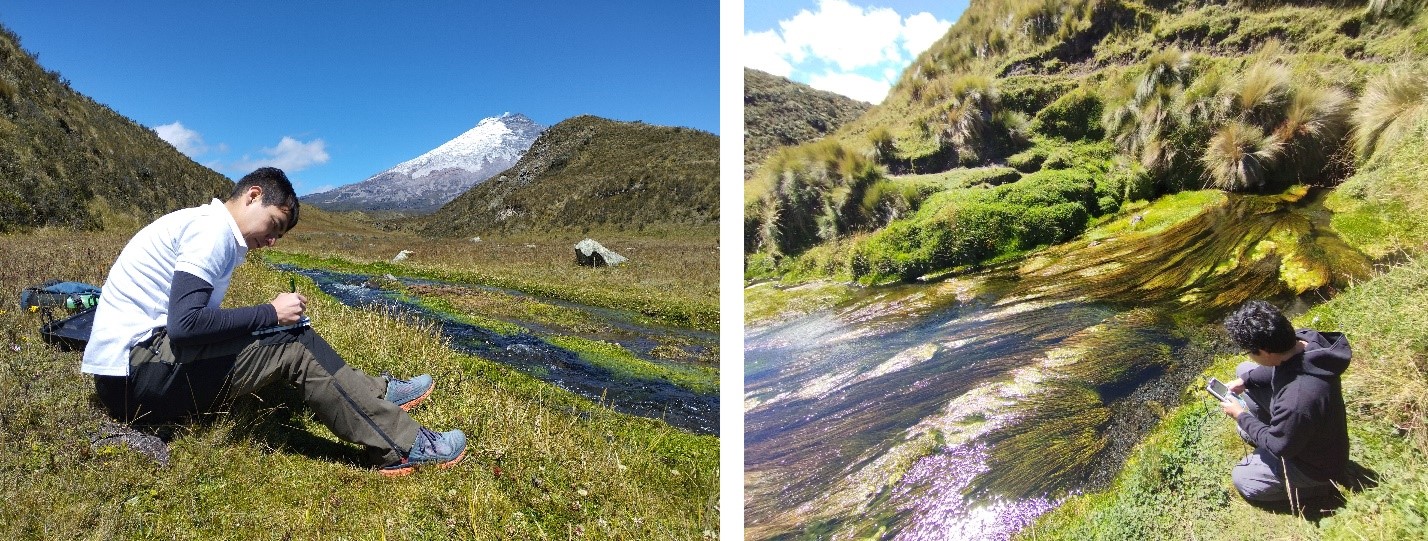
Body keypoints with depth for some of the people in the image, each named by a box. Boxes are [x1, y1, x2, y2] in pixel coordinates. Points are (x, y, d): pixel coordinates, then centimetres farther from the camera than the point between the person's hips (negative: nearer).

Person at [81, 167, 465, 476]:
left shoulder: (208, 227, 17)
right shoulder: (213, 227, -13)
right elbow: (184, 324, -24)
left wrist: (270, 320, 2)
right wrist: (271, 313, -15)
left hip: (144, 366, 9)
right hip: (133, 370, -9)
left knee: (288, 342, 9)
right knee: (296, 343, -16)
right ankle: (402, 448, -14)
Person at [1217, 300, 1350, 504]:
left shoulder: (1296, 402, -45)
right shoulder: (1304, 339, -23)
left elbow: (1279, 446, -25)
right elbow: (1279, 367, 3)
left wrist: (1240, 416, -13)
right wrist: (1244, 380, -5)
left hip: (1315, 461, -8)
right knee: (1243, 370, 7)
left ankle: (1321, 485, 10)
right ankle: (1253, 431, 25)